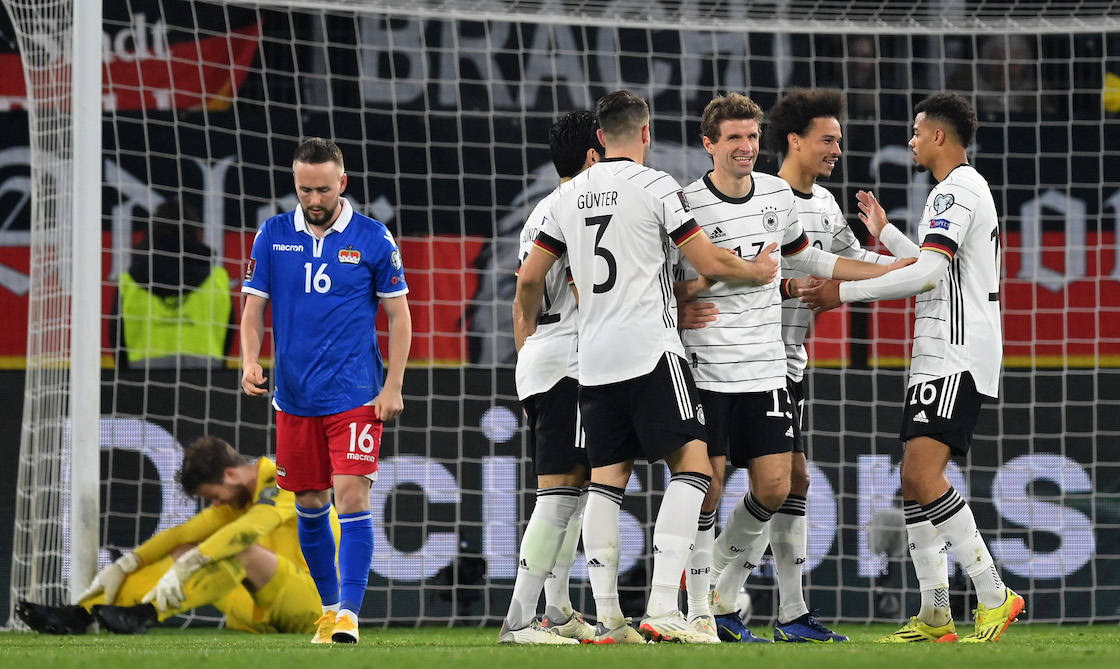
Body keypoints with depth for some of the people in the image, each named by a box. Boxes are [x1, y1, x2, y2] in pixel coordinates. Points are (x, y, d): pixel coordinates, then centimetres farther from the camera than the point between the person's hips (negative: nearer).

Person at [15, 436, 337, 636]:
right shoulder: (240, 496, 13)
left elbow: (247, 529, -32)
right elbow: (186, 533, 7)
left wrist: (186, 566, -39)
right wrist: (124, 566, -5)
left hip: (317, 603, -8)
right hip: (272, 613, 8)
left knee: (243, 551, -32)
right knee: (187, 554, -6)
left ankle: (144, 613, -37)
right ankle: (80, 614, -17)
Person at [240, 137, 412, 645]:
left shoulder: (373, 240, -2)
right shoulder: (273, 237, 4)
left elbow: (399, 316, 3)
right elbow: (254, 309, 8)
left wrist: (393, 387, -4)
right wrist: (250, 361, -10)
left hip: (355, 394, -3)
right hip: (294, 396, 3)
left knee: (351, 497, -13)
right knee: (309, 506, 10)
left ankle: (349, 613, -14)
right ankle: (329, 607, 24)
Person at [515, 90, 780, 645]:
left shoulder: (570, 195, 12)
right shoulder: (655, 186, -4)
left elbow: (530, 277, 17)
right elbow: (709, 264, -5)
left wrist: (525, 335, 34)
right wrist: (757, 271, 15)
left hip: (593, 359, 6)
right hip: (649, 349, -6)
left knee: (606, 480, 7)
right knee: (691, 464, -5)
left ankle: (607, 618, 1)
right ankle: (661, 610, -18)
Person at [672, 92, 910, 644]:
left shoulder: (778, 194, 8)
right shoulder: (688, 204, -9)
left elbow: (800, 255, 24)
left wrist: (895, 270, 24)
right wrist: (703, 281, -22)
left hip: (766, 369, 5)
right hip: (707, 368, -5)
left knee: (773, 488, -1)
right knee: (707, 486, -6)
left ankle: (726, 598, 16)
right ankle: (699, 612, 6)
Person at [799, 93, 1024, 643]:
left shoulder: (956, 190, -10)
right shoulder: (964, 189, 23)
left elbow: (929, 272, -21)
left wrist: (844, 292, -17)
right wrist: (885, 234, 37)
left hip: (957, 359, -11)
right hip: (938, 358, 11)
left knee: (924, 475, -20)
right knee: (914, 481, 7)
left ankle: (994, 596, -18)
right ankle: (934, 616, 7)